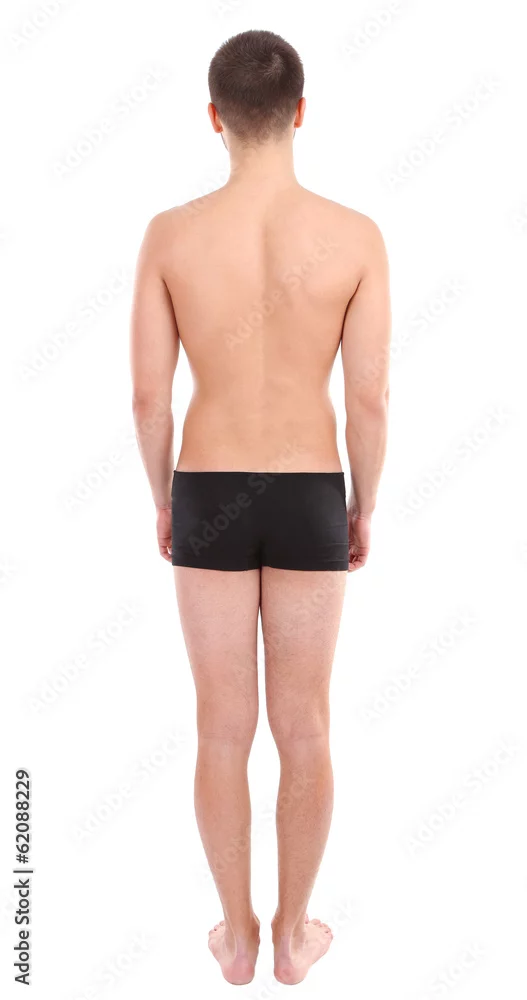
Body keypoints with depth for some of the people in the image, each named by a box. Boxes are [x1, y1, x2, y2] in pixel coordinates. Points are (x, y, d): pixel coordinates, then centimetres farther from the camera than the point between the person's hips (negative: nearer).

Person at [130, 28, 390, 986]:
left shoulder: (170, 234, -8)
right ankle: (292, 932, 30)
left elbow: (148, 393, -5)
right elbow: (370, 398, -7)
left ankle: (238, 933, 30)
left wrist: (163, 502, 11)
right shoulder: (356, 235, -8)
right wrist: (364, 508, 9)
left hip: (210, 496, 0)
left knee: (223, 728, 14)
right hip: (309, 498, 0)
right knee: (304, 727, 15)